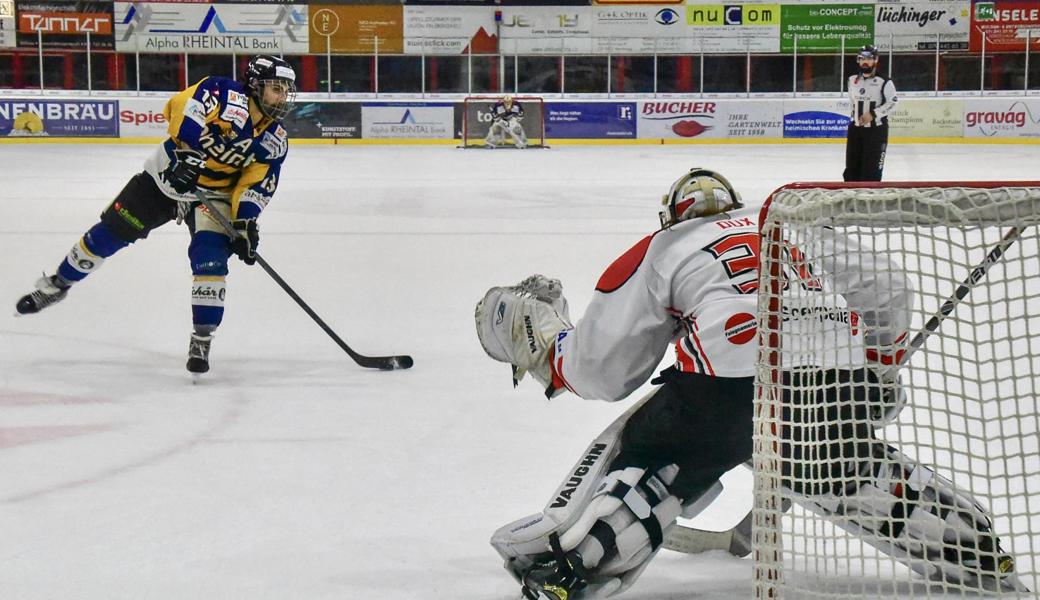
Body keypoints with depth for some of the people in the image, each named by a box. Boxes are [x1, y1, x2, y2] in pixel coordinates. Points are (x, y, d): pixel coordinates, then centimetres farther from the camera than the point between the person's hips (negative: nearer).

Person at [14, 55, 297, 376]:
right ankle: (57, 285, 24)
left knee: (211, 257, -19)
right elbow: (182, 106, -33)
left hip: (214, 193, 2)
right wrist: (185, 153, -42)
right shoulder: (225, 94, -21)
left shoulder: (275, 142, -7)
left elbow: (256, 183, -6)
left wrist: (245, 222, -20)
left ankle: (202, 338, -9)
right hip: (167, 176, -2)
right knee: (111, 231, 3)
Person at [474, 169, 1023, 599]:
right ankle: (969, 539, 25)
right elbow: (886, 293, 28)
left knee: (640, 452, 13)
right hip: (838, 387, 4)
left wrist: (541, 342, 35)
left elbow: (601, 371, 17)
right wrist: (875, 373, 42)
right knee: (845, 469, 31)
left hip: (730, 388, -4)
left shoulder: (660, 250, 21)